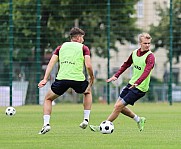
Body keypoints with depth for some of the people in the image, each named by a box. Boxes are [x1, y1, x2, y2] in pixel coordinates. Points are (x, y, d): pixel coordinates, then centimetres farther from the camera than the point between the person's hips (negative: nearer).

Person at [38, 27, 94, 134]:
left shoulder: (61, 47, 20)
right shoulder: (84, 48, 11)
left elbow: (51, 63, 9)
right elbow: (88, 66, -1)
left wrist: (45, 79, 4)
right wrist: (92, 78, 16)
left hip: (62, 78, 1)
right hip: (78, 79, -1)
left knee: (48, 99, 21)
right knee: (88, 92, 33)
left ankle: (46, 124, 1)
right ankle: (86, 119, 23)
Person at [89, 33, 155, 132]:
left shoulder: (150, 57, -18)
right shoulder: (134, 53, 4)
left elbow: (146, 72, -32)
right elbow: (126, 64, 21)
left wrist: (137, 83, -46)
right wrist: (116, 76, 14)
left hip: (140, 88, -8)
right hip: (131, 84, 8)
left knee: (118, 106, -9)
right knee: (118, 106, 11)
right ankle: (138, 120, 25)